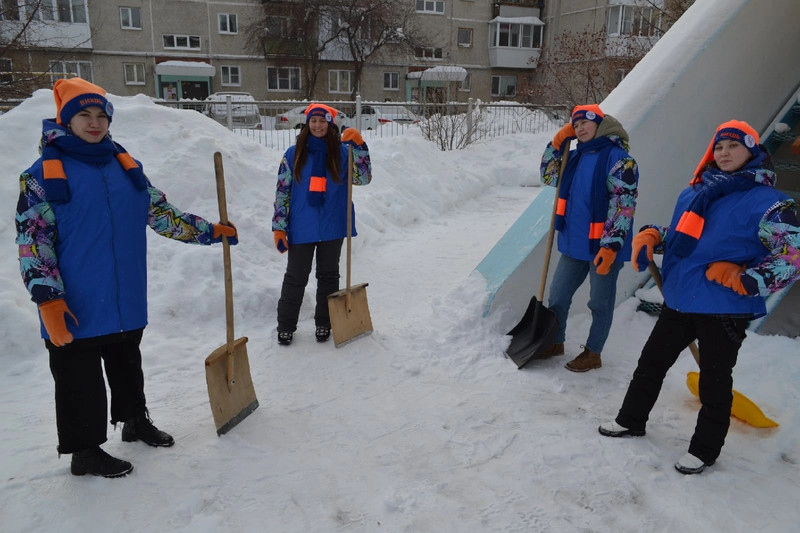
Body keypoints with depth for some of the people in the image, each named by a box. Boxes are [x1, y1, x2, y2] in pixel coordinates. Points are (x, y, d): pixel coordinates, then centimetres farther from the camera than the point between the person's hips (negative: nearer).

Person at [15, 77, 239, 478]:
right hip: (77, 307, -5)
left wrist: (209, 231, 7)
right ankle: (85, 451, 23)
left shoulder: (125, 165, 9)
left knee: (127, 366, 21)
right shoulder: (42, 175, -6)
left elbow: (160, 212, 13)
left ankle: (136, 421, 40)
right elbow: (33, 242, -10)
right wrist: (48, 301, -17)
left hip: (126, 302, 5)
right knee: (81, 381, 7)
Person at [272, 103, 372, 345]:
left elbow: (363, 179, -6)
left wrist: (359, 146, -17)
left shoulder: (341, 152, 0)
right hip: (301, 229, -1)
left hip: (332, 227, 1)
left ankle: (324, 323, 29)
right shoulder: (294, 154, -1)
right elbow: (282, 191, 0)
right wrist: (279, 227, -4)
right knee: (295, 278, 8)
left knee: (328, 276, 14)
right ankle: (286, 326, 22)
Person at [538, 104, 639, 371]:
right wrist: (557, 143, 7)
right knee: (557, 295, 15)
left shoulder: (618, 158, -14)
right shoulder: (577, 156, 9)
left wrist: (610, 245, -23)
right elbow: (548, 176, 20)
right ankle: (555, 342, 34)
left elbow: (624, 205, -18)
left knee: (600, 302, 9)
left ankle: (593, 353, 24)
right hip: (574, 242, 7)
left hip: (603, 246, -7)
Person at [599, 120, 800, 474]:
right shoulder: (694, 193, 9)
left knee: (714, 380, 9)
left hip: (724, 310, -6)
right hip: (679, 301, 6)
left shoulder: (768, 202, -10)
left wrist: (745, 280, -20)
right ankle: (631, 420, 36)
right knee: (652, 362, 16)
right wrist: (651, 236, 2)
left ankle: (704, 450, 28)